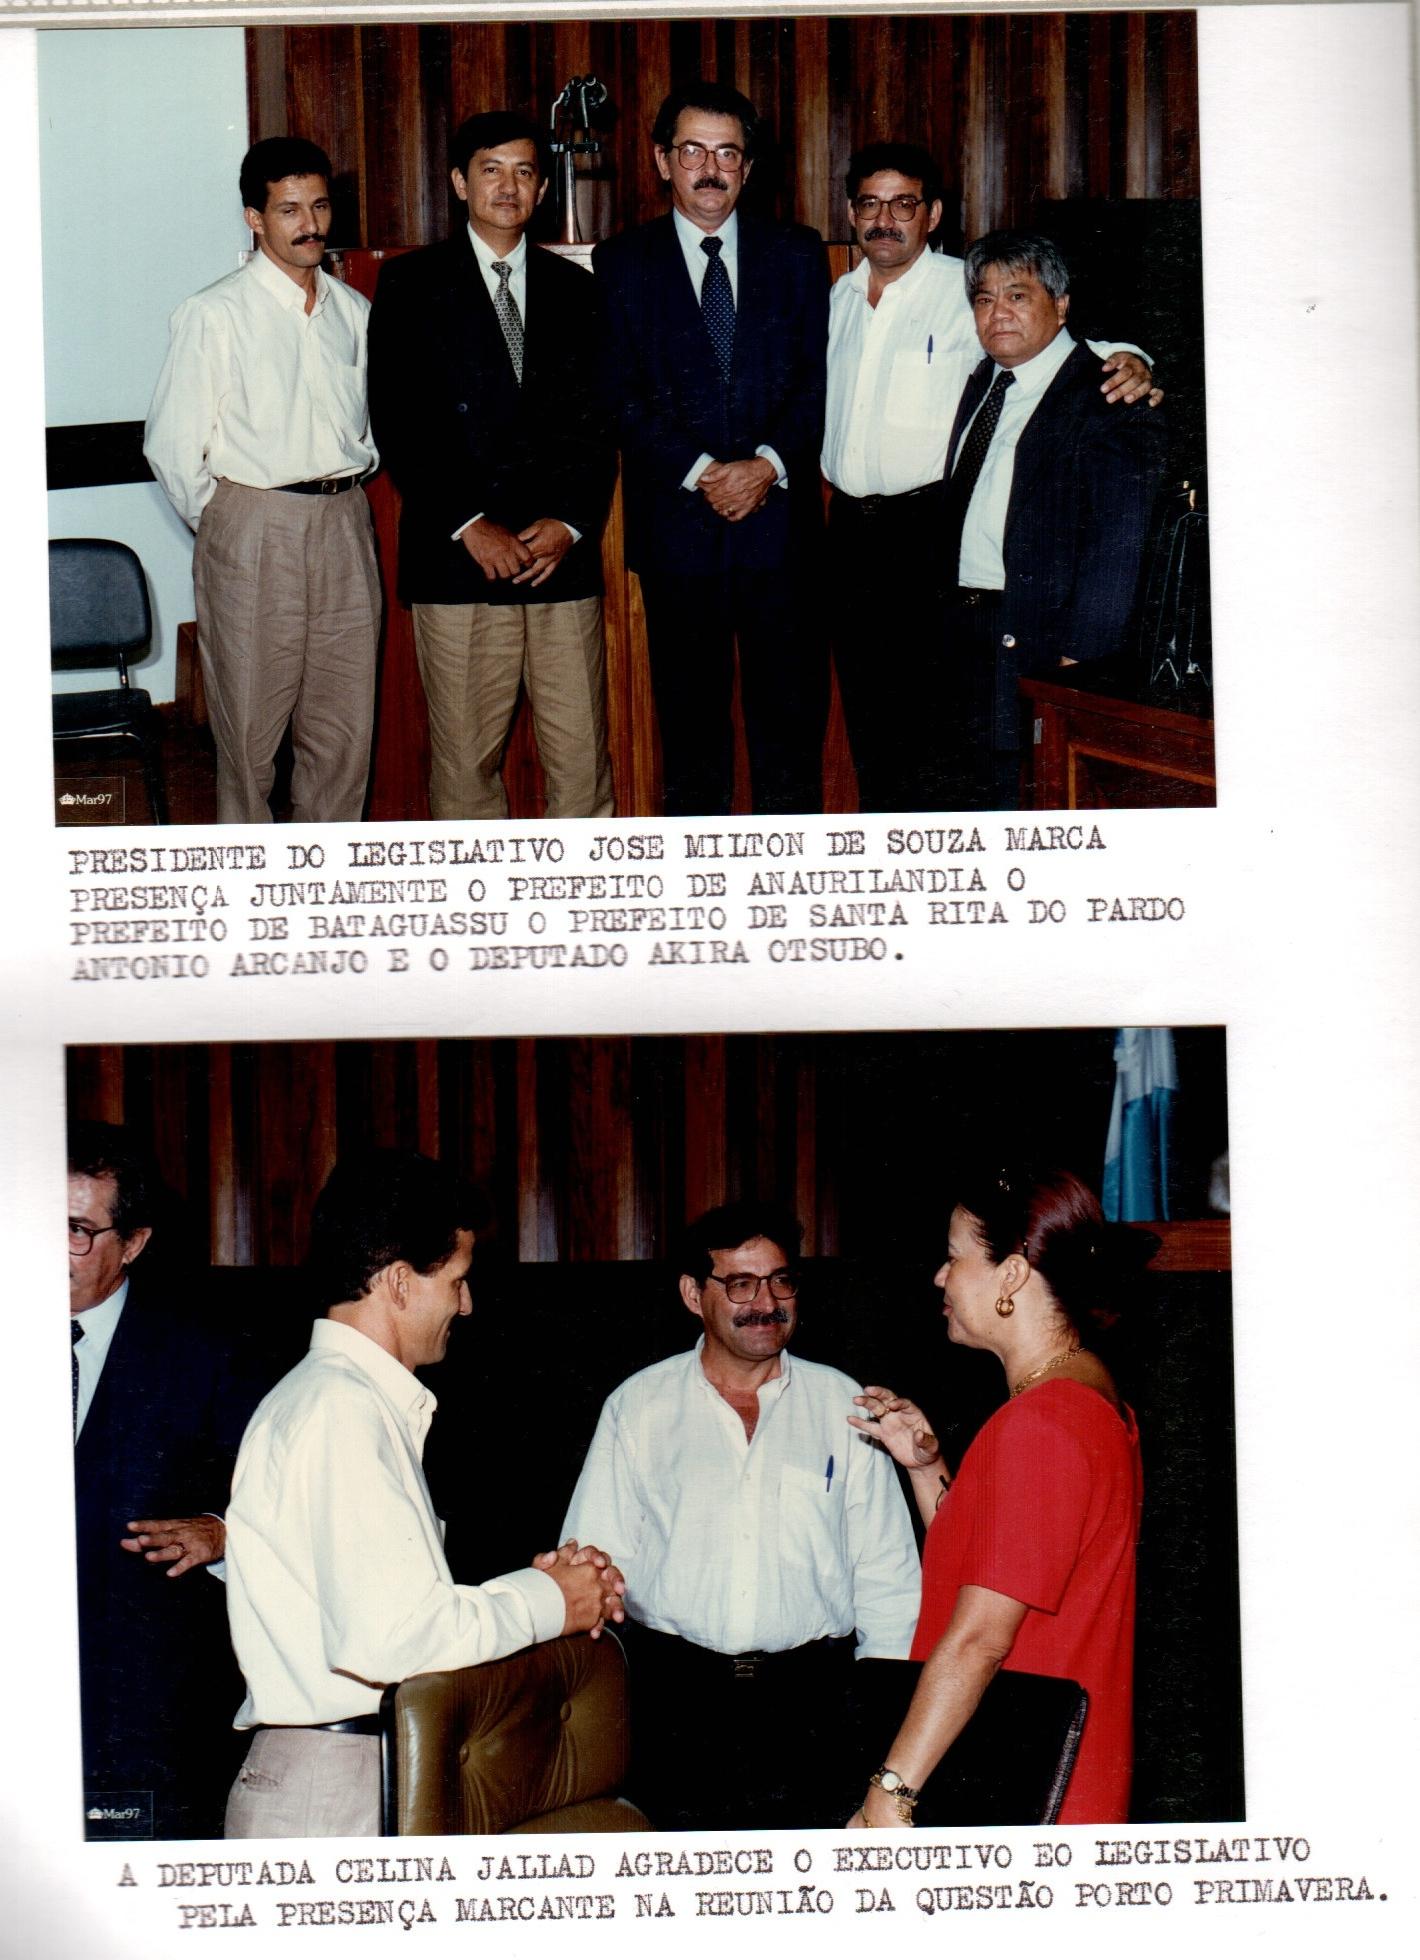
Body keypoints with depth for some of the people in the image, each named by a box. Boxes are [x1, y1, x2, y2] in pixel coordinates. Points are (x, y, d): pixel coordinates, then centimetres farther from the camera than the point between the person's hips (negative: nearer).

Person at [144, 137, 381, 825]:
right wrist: (218, 525, 0)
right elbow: (171, 444, -5)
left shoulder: (352, 311, 10)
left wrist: (347, 486, 12)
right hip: (255, 529, -4)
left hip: (344, 524, 5)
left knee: (344, 733, 6)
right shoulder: (215, 314, -5)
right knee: (251, 730, 0)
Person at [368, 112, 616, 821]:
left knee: (582, 755, 0)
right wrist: (469, 524, -11)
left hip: (562, 554, 3)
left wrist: (571, 522, -4)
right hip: (457, 555, -3)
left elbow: (599, 420, 12)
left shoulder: (574, 288, 15)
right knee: (467, 757, -1)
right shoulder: (410, 284, 5)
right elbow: (396, 422, -3)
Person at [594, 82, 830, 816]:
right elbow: (624, 394, -1)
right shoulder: (622, 262, 6)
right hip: (677, 529, -1)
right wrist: (701, 472, -13)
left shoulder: (796, 253, 10)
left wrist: (770, 465, -11)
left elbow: (820, 377, 4)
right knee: (689, 724, 5)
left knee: (791, 719, 0)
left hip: (780, 517, 1)